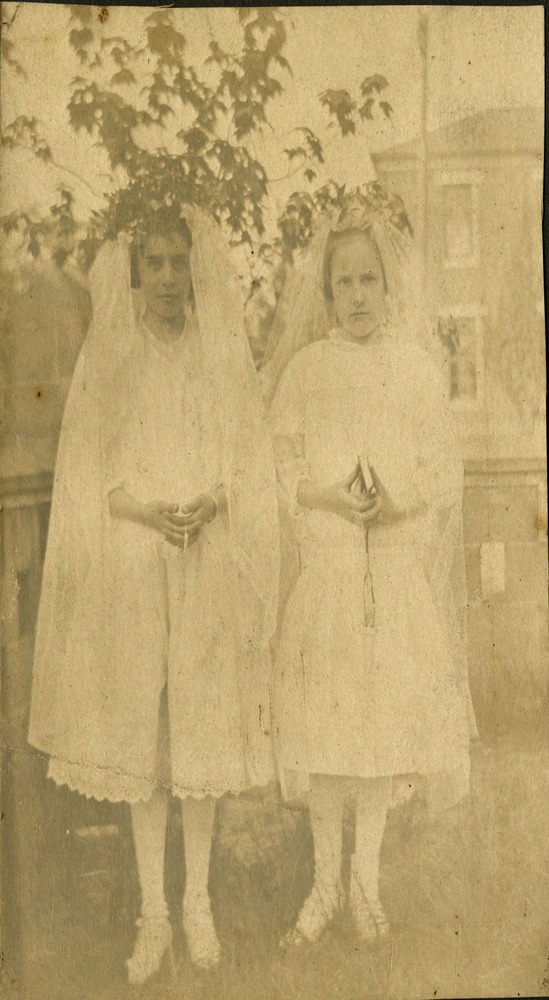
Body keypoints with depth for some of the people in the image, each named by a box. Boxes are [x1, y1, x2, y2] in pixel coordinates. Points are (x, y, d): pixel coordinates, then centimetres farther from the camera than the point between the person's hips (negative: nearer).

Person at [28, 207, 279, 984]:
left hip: (211, 565, 0)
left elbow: (251, 463, 5)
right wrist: (146, 511, -13)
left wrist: (209, 505, -13)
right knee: (139, 729, 4)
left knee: (203, 726, 4)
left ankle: (198, 903, 20)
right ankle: (153, 912, 16)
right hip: (131, 568, 0)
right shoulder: (107, 356, 4)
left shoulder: (224, 353, 5)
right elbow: (86, 475, 3)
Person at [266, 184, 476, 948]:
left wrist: (394, 497, -14)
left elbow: (444, 469, 4)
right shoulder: (306, 367, 4)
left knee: (386, 707, 3)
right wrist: (330, 494, -16)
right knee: (322, 712, 0)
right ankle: (327, 881, 15)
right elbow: (281, 462, 2)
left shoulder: (416, 369, 6)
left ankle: (367, 877, 19)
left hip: (398, 565, 1)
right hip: (323, 562, -1)